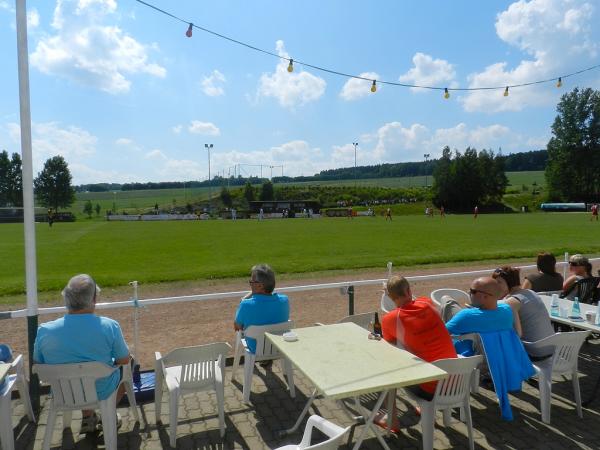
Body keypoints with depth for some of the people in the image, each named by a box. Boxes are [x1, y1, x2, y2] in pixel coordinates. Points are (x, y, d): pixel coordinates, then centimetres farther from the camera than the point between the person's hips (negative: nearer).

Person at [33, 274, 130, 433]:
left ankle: (87, 417, 40)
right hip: (102, 392, -2)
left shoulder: (44, 331, -20)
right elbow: (124, 360, -12)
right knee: (125, 369, 28)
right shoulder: (109, 326, -27)